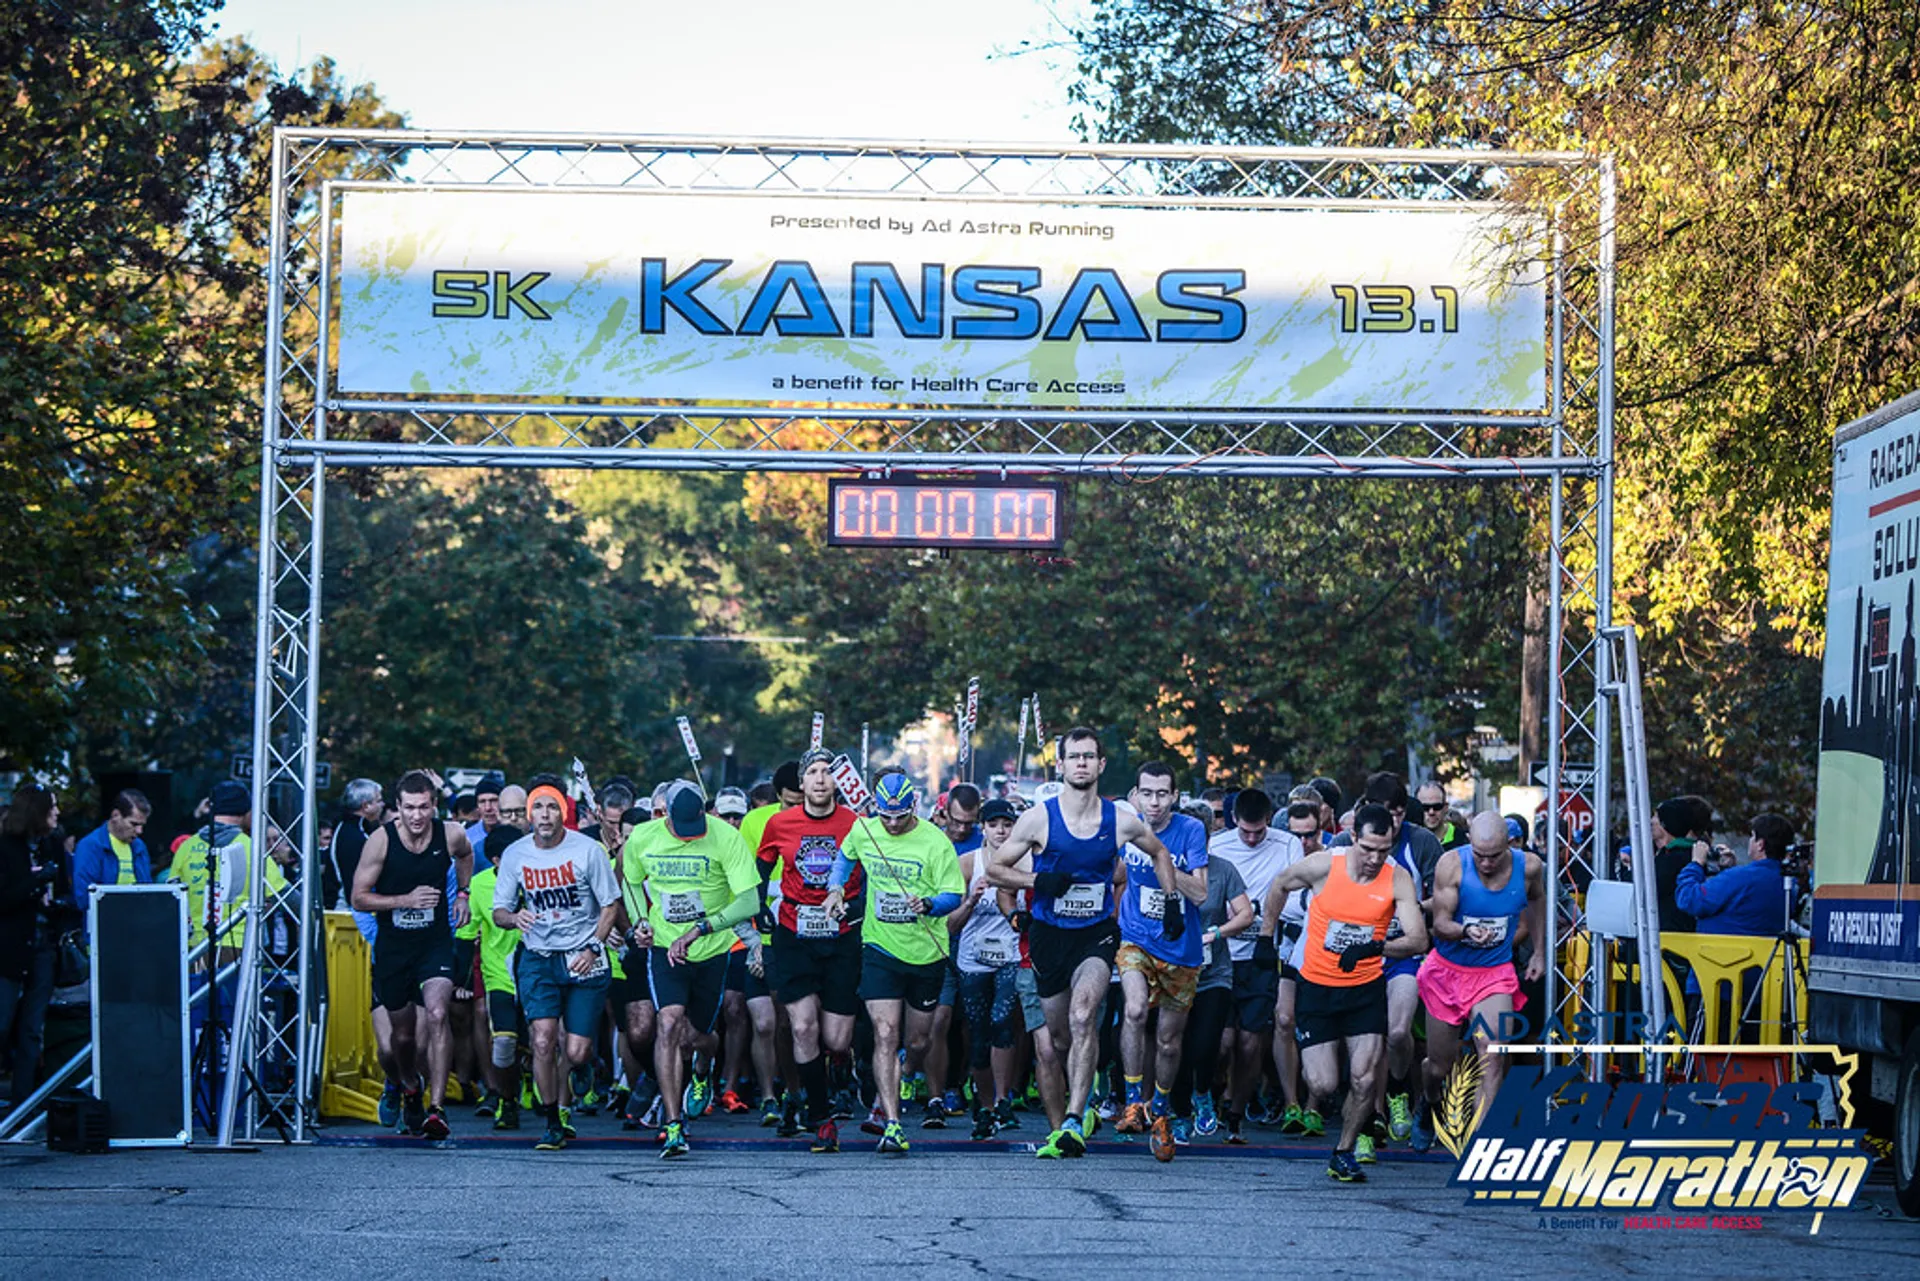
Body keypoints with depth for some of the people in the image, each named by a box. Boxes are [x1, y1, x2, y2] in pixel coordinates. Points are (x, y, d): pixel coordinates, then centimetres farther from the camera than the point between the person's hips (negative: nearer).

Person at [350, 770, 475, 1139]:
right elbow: (359, 897, -9)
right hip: (392, 946, 0)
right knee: (404, 1031, 13)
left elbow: (465, 855, 20)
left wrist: (462, 893, 10)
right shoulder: (381, 841, -13)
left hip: (435, 943, 0)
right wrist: (406, 900, -20)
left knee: (436, 1014, -24)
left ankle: (437, 1106, -25)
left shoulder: (450, 835, -7)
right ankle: (410, 1086, 45)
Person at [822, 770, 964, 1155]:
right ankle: (892, 1124, -17)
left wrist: (928, 904, -32)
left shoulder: (935, 841, -12)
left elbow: (953, 895, -12)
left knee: (918, 1041, 12)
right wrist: (836, 888, 6)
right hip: (880, 948, 1)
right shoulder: (863, 831, -1)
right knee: (885, 1035, -14)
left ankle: (905, 1079, 48)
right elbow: (845, 856, 22)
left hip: (926, 953, -1)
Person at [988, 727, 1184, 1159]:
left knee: (1082, 1016, -25)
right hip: (1049, 934, 1)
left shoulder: (1121, 822, -2)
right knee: (1058, 1037, 10)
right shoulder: (1039, 819, -6)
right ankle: (1057, 1125, 31)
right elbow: (995, 867, 1)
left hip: (1097, 934, -1)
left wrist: (1172, 904, 12)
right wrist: (1036, 881, -15)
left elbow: (1160, 854, 19)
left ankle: (1074, 1124, -31)